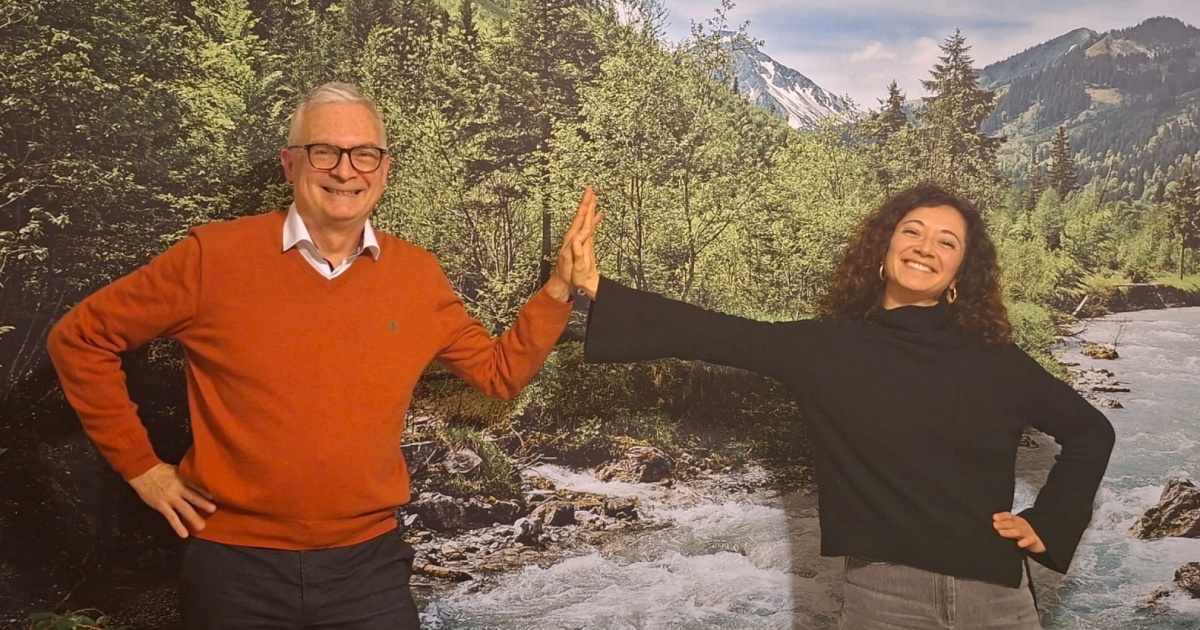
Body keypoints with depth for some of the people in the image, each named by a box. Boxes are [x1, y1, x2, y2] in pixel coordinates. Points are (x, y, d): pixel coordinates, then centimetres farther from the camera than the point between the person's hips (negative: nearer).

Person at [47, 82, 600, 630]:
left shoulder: (418, 275, 2)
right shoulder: (214, 257, -9)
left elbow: (501, 373, 11)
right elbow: (79, 338, 0)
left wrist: (559, 287, -1)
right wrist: (139, 465, -2)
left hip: (369, 565, 2)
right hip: (237, 568, -2)